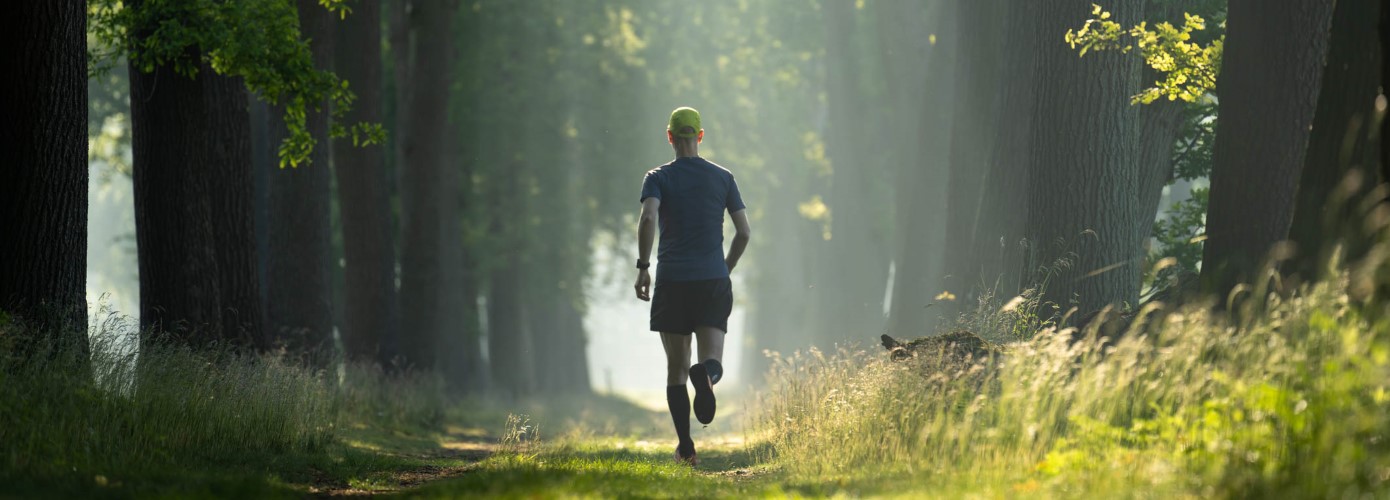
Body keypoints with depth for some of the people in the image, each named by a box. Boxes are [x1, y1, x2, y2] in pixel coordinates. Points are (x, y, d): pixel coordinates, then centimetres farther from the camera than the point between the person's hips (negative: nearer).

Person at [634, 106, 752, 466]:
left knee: (676, 369, 9)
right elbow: (744, 232, 6)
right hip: (714, 281, 1)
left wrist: (643, 267, -9)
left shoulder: (658, 178, 2)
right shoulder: (723, 178, 9)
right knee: (713, 359, -4)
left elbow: (648, 219, -16)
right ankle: (707, 372, -42)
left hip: (672, 282, -1)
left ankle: (685, 447, 6)